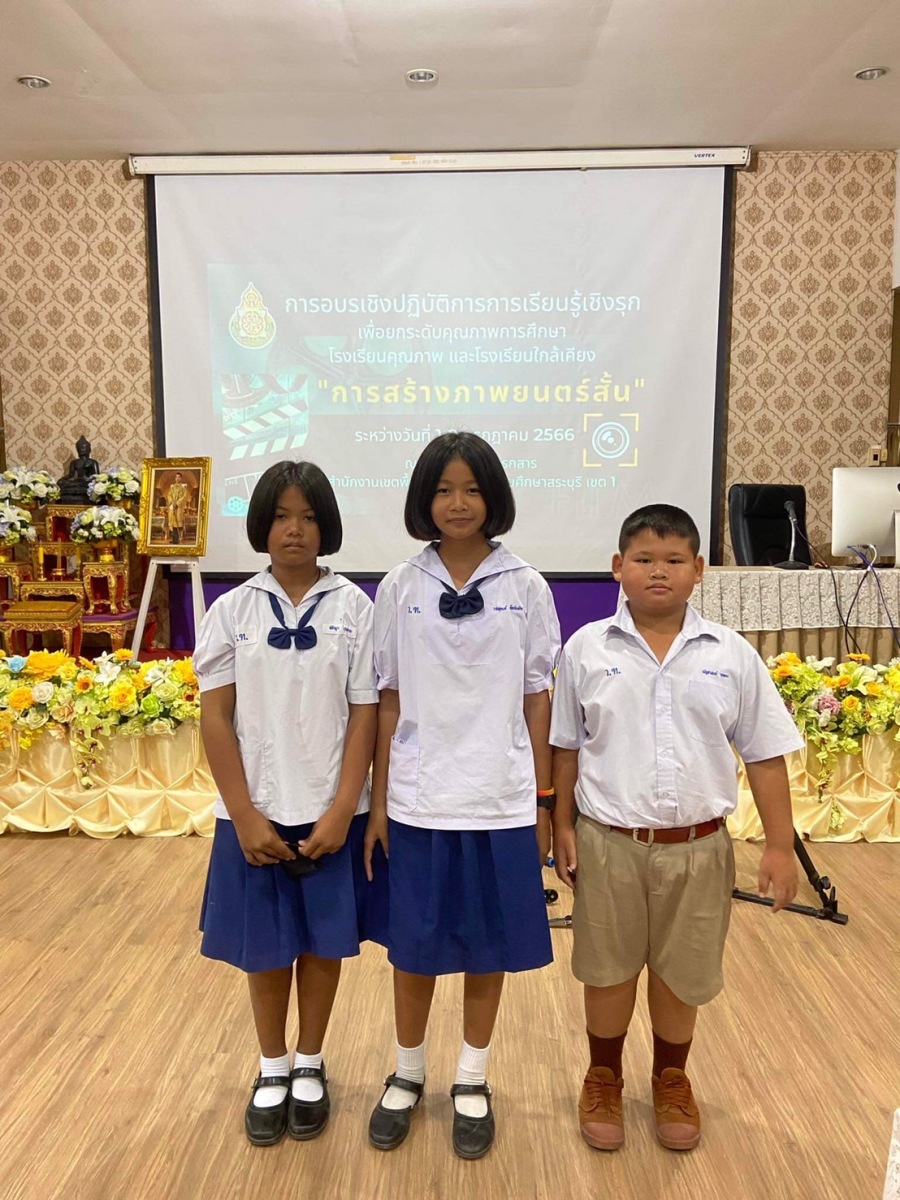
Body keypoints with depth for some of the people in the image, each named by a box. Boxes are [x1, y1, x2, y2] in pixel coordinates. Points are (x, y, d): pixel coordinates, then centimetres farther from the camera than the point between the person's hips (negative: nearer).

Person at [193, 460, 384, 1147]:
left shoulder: (353, 607, -3)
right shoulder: (232, 611, -1)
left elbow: (365, 714, -5)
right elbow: (216, 717, -3)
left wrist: (343, 810, -11)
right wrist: (245, 816, -9)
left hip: (331, 813, 0)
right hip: (257, 814, 1)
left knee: (324, 942, 13)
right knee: (265, 948, 13)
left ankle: (310, 1067, 35)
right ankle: (272, 1070, 36)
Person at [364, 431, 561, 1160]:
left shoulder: (525, 587, -2)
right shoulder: (400, 587, -1)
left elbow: (537, 697, 2)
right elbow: (388, 699, 1)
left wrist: (542, 797, 2)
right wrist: (378, 800, 1)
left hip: (500, 799, 0)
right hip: (419, 798, 1)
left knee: (488, 947, 12)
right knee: (414, 947, 13)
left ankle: (473, 1082, 34)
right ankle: (408, 1074, 37)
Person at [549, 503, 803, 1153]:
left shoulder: (732, 655, -5)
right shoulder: (587, 649, -6)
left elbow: (765, 754, 1)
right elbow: (566, 747, 3)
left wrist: (780, 844, 1)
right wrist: (562, 826, 4)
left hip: (698, 846, 1)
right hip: (608, 842, 0)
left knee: (682, 972, 18)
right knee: (608, 968, 16)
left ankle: (671, 1079, 45)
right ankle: (604, 1079, 42)